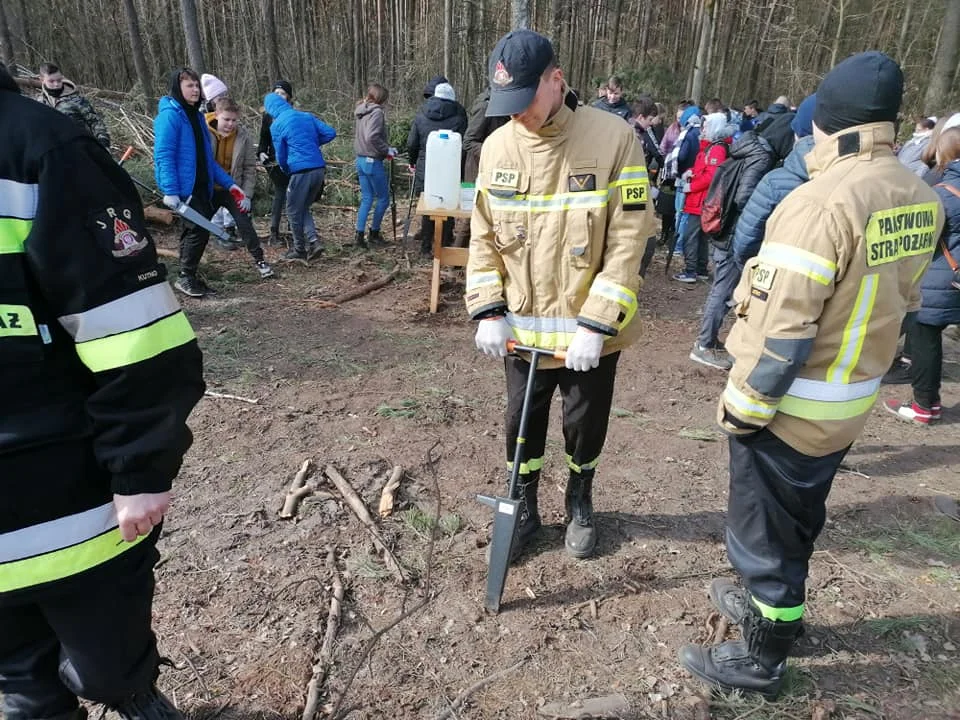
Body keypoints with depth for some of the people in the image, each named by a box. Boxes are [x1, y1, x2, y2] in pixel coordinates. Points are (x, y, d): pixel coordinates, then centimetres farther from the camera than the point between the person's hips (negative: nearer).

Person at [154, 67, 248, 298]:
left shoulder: (196, 115, 16)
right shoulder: (170, 115, -10)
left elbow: (207, 158, 19)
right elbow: (163, 156, -17)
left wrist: (229, 184, 13)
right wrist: (170, 191, -24)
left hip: (200, 186, 8)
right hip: (182, 188, -8)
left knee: (194, 230, 12)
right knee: (200, 228, -11)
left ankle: (189, 276, 25)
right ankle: (186, 277, 2)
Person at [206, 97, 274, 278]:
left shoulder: (243, 136, -8)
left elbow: (250, 168, -2)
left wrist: (247, 194, -7)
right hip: (208, 190, 0)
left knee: (245, 224, -4)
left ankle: (260, 260, 10)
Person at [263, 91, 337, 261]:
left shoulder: (276, 125, -2)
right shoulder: (307, 116, 12)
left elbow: (281, 155, 4)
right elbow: (330, 133, 7)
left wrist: (286, 170, 23)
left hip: (301, 171, -6)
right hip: (319, 168, 6)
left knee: (294, 211, 10)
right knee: (303, 208, 19)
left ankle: (300, 250, 17)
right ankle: (313, 241, 3)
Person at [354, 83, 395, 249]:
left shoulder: (362, 112, 13)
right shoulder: (376, 112, -14)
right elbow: (372, 137, -26)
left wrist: (386, 148, 13)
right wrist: (386, 150, -13)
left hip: (361, 159, 9)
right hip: (373, 161, -8)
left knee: (366, 198, 11)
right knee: (383, 198, 6)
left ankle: (360, 235, 7)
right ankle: (374, 233, 16)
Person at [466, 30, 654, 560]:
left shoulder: (613, 139, -14)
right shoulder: (497, 146, -1)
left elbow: (627, 242, -15)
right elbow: (484, 237, 4)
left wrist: (595, 325, -18)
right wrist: (488, 312, -4)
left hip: (591, 329, -2)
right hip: (522, 327, 3)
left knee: (585, 426, 15)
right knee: (521, 424, 15)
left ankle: (580, 501, 43)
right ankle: (524, 508, 39)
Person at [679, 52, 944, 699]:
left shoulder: (824, 201, -24)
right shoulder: (921, 199, 2)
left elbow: (783, 326, -26)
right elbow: (898, 300, 12)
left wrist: (742, 406, -15)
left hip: (791, 405, -8)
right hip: (854, 401, 8)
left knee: (765, 527, 9)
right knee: (800, 518, 25)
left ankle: (763, 658, 27)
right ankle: (774, 602, 47)